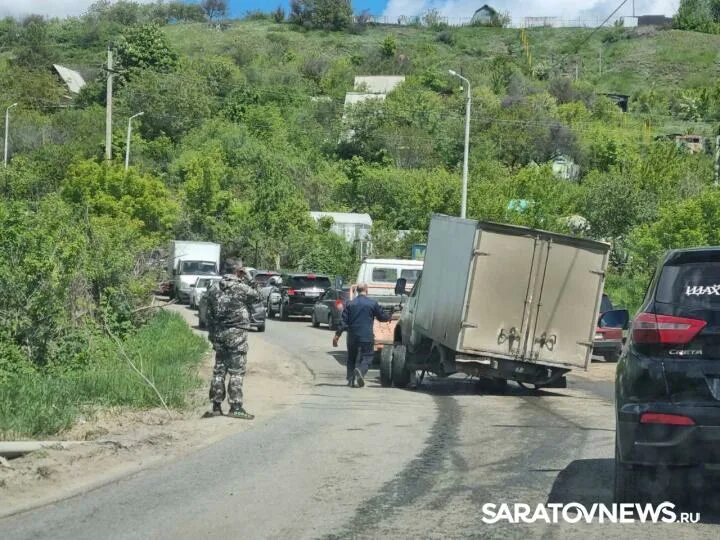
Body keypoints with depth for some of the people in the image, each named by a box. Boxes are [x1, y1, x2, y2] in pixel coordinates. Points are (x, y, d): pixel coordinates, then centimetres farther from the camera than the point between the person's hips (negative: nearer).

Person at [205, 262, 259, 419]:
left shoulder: (214, 289, 8)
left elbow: (209, 314, 11)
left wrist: (212, 334, 17)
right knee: (237, 372, -3)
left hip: (218, 334, 6)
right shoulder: (242, 288, -11)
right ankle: (235, 407, -5)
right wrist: (248, 282, 15)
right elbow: (256, 296, 7)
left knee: (219, 370, 11)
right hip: (236, 333, -6)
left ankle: (216, 406, 13)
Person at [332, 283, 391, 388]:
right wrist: (389, 317, 30)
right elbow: (383, 317, 7)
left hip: (352, 336, 3)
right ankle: (360, 371, -28)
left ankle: (351, 379, 12)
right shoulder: (373, 303, -3)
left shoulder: (350, 304, 3)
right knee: (367, 357, 1)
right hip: (367, 336, -3)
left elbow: (344, 322, -1)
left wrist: (337, 335, 0)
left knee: (351, 358, 17)